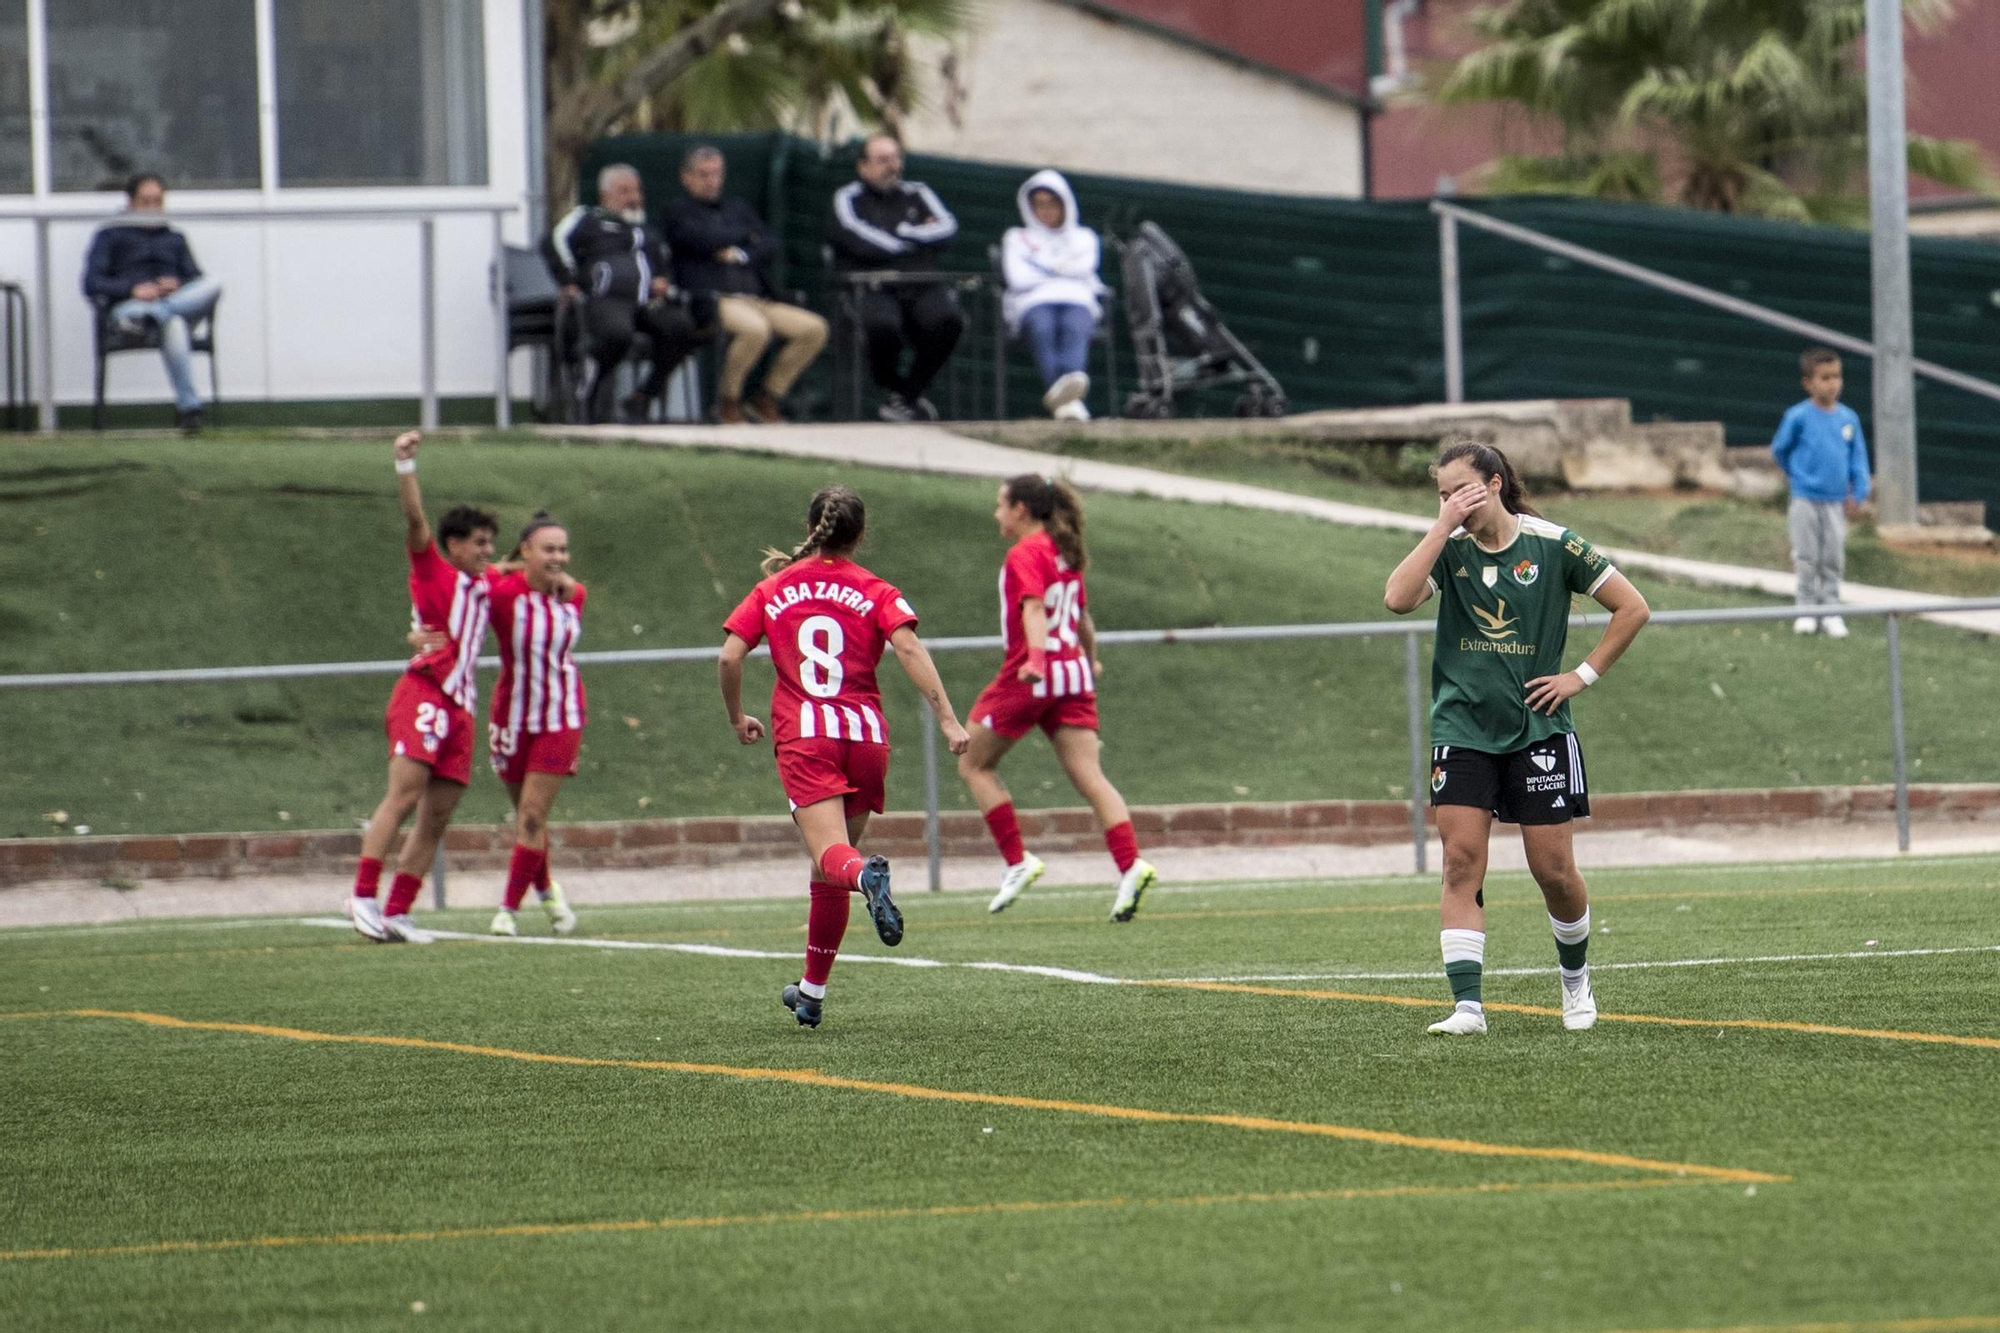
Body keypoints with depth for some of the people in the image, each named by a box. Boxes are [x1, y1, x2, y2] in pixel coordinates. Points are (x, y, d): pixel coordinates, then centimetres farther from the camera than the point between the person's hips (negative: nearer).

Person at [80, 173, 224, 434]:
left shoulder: (174, 239, 34)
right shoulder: (111, 235, 20)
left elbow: (198, 280, 20)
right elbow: (92, 284, 4)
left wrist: (177, 285, -6)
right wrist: (132, 290, -15)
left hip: (175, 300, 4)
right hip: (128, 304, -4)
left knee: (213, 285, -34)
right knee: (174, 324, -43)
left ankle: (146, 316, -48)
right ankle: (188, 408, -51)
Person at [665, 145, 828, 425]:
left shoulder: (737, 207, 26)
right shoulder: (679, 211, 9)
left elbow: (770, 244, 13)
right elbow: (706, 239, -10)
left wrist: (741, 255, -6)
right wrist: (746, 233, 7)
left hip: (756, 297, 7)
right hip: (711, 297, -7)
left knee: (814, 329, -13)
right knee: (756, 329, -37)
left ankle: (768, 398, 0)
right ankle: (728, 400, -15)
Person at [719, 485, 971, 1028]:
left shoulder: (774, 589, 11)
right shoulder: (875, 592, 7)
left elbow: (729, 657, 3)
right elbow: (909, 648, -9)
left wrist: (737, 719, 19)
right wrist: (947, 719, -14)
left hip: (803, 737, -2)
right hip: (865, 735, 2)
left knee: (831, 857, -16)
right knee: (829, 869, 15)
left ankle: (867, 875, -53)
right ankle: (812, 992, 22)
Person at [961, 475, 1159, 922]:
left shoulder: (1025, 555, -9)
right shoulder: (1065, 554, 16)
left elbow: (1034, 606, -25)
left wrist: (1036, 657, -40)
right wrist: (1090, 660, 43)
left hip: (1029, 677, -7)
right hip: (1073, 676, 7)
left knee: (974, 764, 10)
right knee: (1090, 778, -2)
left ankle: (1017, 861, 4)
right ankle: (1130, 865, -20)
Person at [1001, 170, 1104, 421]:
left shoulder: (1083, 238, 31)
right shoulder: (1017, 238, 29)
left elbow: (1083, 268, 8)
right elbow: (1018, 278, 9)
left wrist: (1043, 267, 9)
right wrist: (1062, 272, 11)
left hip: (1078, 300, 1)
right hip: (1034, 303, -1)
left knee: (1074, 328, -39)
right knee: (1043, 330, -40)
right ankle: (1067, 399, -71)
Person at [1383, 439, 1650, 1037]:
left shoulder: (1552, 545, -4)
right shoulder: (1448, 549, 1)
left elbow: (1632, 608, 2)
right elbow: (1398, 599, -18)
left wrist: (1583, 675, -3)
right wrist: (1443, 526, -18)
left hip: (1537, 727, -1)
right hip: (1462, 728, 1)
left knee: (1554, 870, 1)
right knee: (1462, 862, -10)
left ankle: (1576, 976, 29)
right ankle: (1467, 1004, -12)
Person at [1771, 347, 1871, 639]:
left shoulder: (1848, 418, -1)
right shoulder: (1798, 417, -9)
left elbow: (1858, 458, 5)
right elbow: (1779, 450, 5)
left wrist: (1858, 494, 0)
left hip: (1836, 502, 2)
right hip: (1806, 501, -2)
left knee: (1834, 560, 6)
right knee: (1807, 558, 4)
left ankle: (1831, 611, 15)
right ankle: (1806, 609, 14)